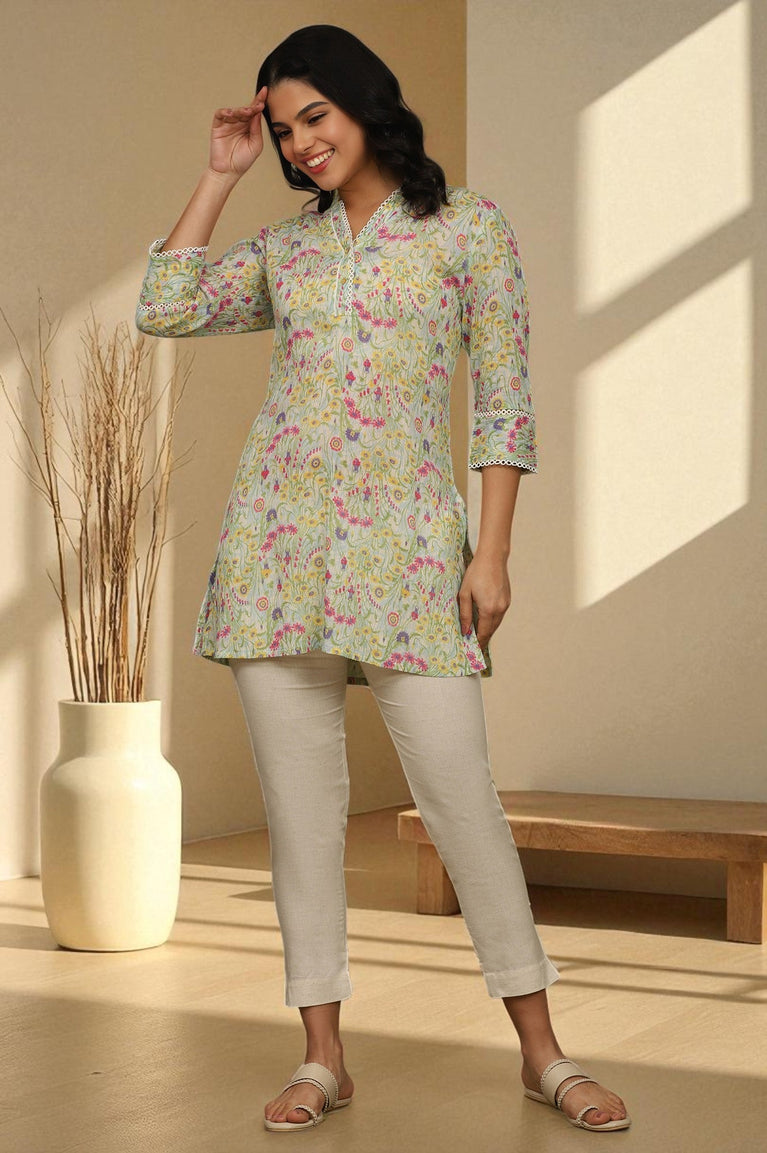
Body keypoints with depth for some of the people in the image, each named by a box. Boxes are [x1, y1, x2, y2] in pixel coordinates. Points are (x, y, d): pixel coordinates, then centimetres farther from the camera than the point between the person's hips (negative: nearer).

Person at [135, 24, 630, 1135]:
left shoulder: (470, 225, 4)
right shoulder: (285, 248, 16)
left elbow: (504, 399, 0)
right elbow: (163, 308, 7)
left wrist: (493, 552, -7)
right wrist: (220, 175, 10)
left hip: (406, 541, -4)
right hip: (279, 536, 4)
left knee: (460, 792, -6)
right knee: (300, 800, 3)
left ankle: (542, 1051, 6)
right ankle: (323, 1055, 11)